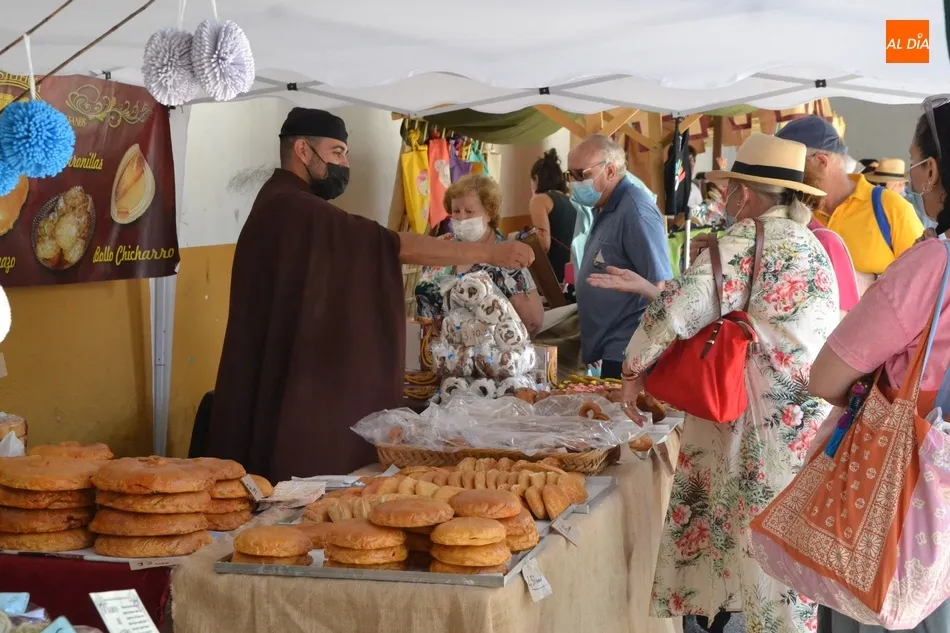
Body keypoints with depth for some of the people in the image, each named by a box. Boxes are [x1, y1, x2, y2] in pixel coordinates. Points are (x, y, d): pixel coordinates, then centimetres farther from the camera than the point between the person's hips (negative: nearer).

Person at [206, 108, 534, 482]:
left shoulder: (288, 207, 18)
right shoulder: (292, 210, -17)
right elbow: (395, 245, -21)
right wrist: (489, 253, -19)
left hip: (301, 387, 11)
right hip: (292, 394, -11)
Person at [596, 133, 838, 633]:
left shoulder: (744, 240, -10)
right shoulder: (813, 246, 13)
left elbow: (682, 307, -19)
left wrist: (635, 368, -6)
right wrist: (650, 289, 20)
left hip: (756, 429, -6)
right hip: (808, 427, 7)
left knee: (766, 555, 3)